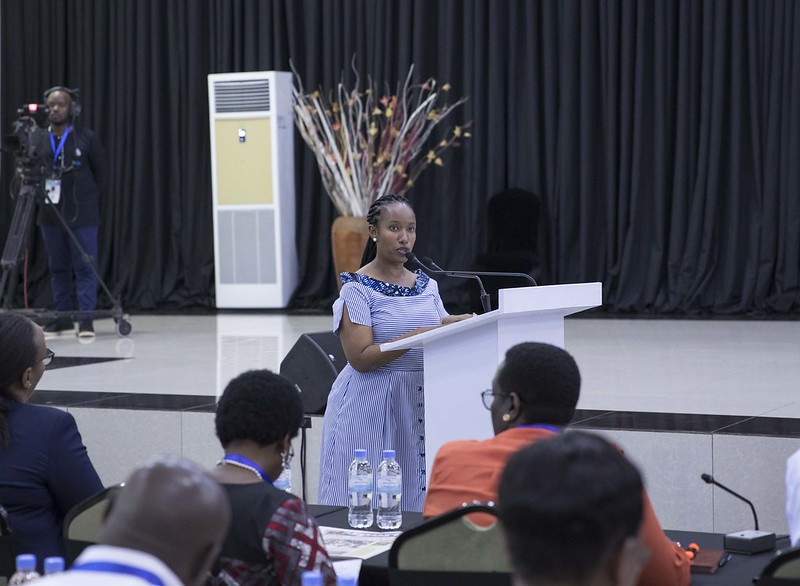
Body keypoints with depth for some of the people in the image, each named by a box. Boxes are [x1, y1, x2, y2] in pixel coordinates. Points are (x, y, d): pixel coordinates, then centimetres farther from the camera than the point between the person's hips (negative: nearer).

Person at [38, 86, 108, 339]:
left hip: (82, 215, -3)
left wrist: (90, 199, 3)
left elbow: (101, 171, 7)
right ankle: (62, 317, 16)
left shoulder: (87, 138, -1)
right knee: (58, 268, 9)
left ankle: (86, 319, -8)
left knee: (85, 267, -7)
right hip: (50, 214, 3)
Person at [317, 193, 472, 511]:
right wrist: (420, 335, -22)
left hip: (420, 402, 5)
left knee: (417, 499, 4)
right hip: (371, 405, -5)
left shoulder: (427, 286, 11)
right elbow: (361, 358, -15)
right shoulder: (357, 289, -7)